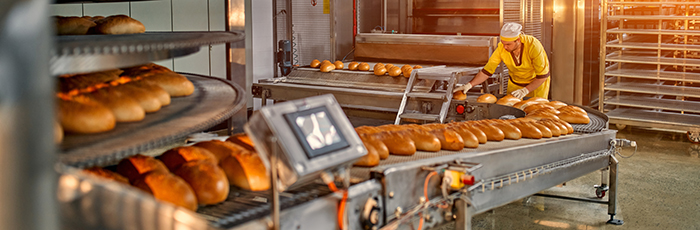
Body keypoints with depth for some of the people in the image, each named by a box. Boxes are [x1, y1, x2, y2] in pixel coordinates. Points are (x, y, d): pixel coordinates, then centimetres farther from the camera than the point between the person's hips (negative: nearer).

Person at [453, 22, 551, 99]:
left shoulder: (533, 46, -32)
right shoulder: (502, 48, -25)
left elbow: (543, 76, -24)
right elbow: (487, 71, -19)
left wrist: (526, 90, -30)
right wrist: (469, 84, -31)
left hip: (537, 83, -3)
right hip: (515, 82, 3)